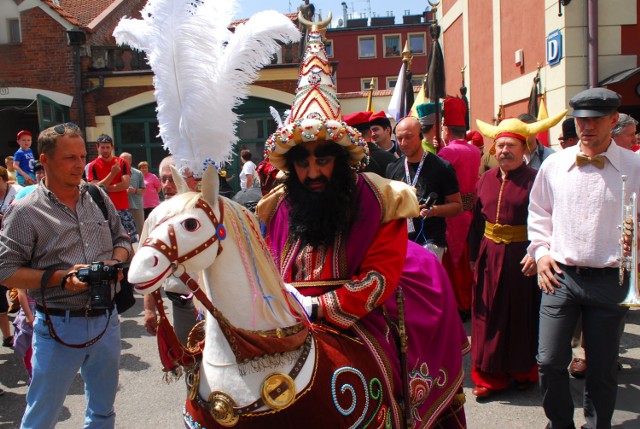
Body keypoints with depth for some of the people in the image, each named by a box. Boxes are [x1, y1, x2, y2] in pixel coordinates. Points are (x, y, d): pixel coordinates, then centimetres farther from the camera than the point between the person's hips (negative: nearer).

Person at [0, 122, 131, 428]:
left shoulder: (98, 197, 5)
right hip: (59, 325, -4)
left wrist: (116, 262, -6)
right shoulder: (25, 211, -9)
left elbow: (122, 239, 14)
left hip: (106, 320, 4)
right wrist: (60, 277, -20)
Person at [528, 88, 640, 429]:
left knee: (602, 367, 11)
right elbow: (538, 212, 17)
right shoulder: (554, 165, 6)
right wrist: (541, 251, 5)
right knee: (550, 362, 1)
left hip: (610, 280, -1)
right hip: (560, 275, 1)